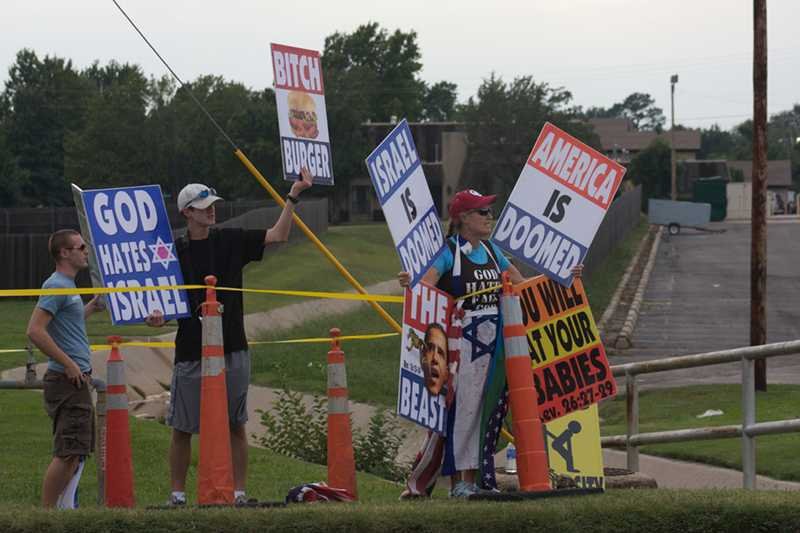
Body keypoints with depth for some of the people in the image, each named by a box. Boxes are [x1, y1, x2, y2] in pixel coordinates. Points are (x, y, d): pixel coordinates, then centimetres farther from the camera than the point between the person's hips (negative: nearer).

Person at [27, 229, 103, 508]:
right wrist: (69, 365, -21)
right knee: (68, 453, -12)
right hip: (68, 381, -10)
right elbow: (35, 331, -22)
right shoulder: (56, 286, -13)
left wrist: (90, 307, 25)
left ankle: (65, 508, 19)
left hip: (77, 379, 10)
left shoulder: (68, 286, 18)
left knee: (78, 453, 14)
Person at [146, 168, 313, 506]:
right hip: (190, 352, -1)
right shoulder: (175, 252, 2)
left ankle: (239, 491, 10)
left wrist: (293, 196, -5)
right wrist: (156, 317, -19)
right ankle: (177, 494, 12)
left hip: (233, 351, 1)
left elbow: (278, 236, 3)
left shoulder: (231, 241, 6)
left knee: (235, 425, 4)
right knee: (182, 428, 3)